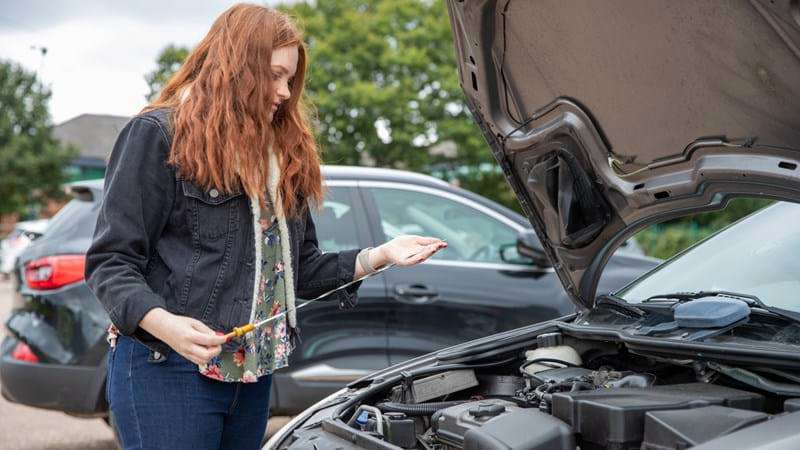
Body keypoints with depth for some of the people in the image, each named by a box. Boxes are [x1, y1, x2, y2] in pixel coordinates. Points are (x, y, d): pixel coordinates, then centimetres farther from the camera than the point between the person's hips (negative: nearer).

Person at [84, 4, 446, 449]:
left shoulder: (281, 154, 17)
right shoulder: (159, 134, -6)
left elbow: (300, 270, 17)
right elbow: (111, 262, -10)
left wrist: (377, 256, 4)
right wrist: (163, 323, -28)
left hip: (251, 373, 7)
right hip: (168, 368, -7)